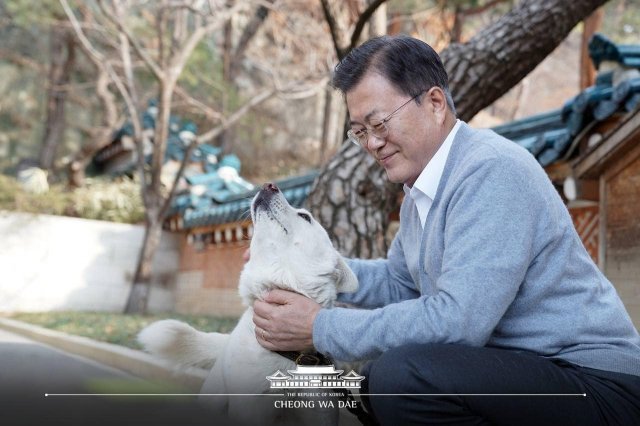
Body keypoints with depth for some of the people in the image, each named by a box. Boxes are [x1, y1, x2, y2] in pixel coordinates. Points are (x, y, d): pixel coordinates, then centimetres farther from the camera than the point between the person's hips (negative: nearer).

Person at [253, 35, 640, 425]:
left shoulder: (490, 171, -21)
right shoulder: (423, 190, 9)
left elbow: (457, 320, -29)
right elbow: (398, 282, 18)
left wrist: (320, 329, -21)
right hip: (514, 366, 9)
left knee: (400, 376, -27)